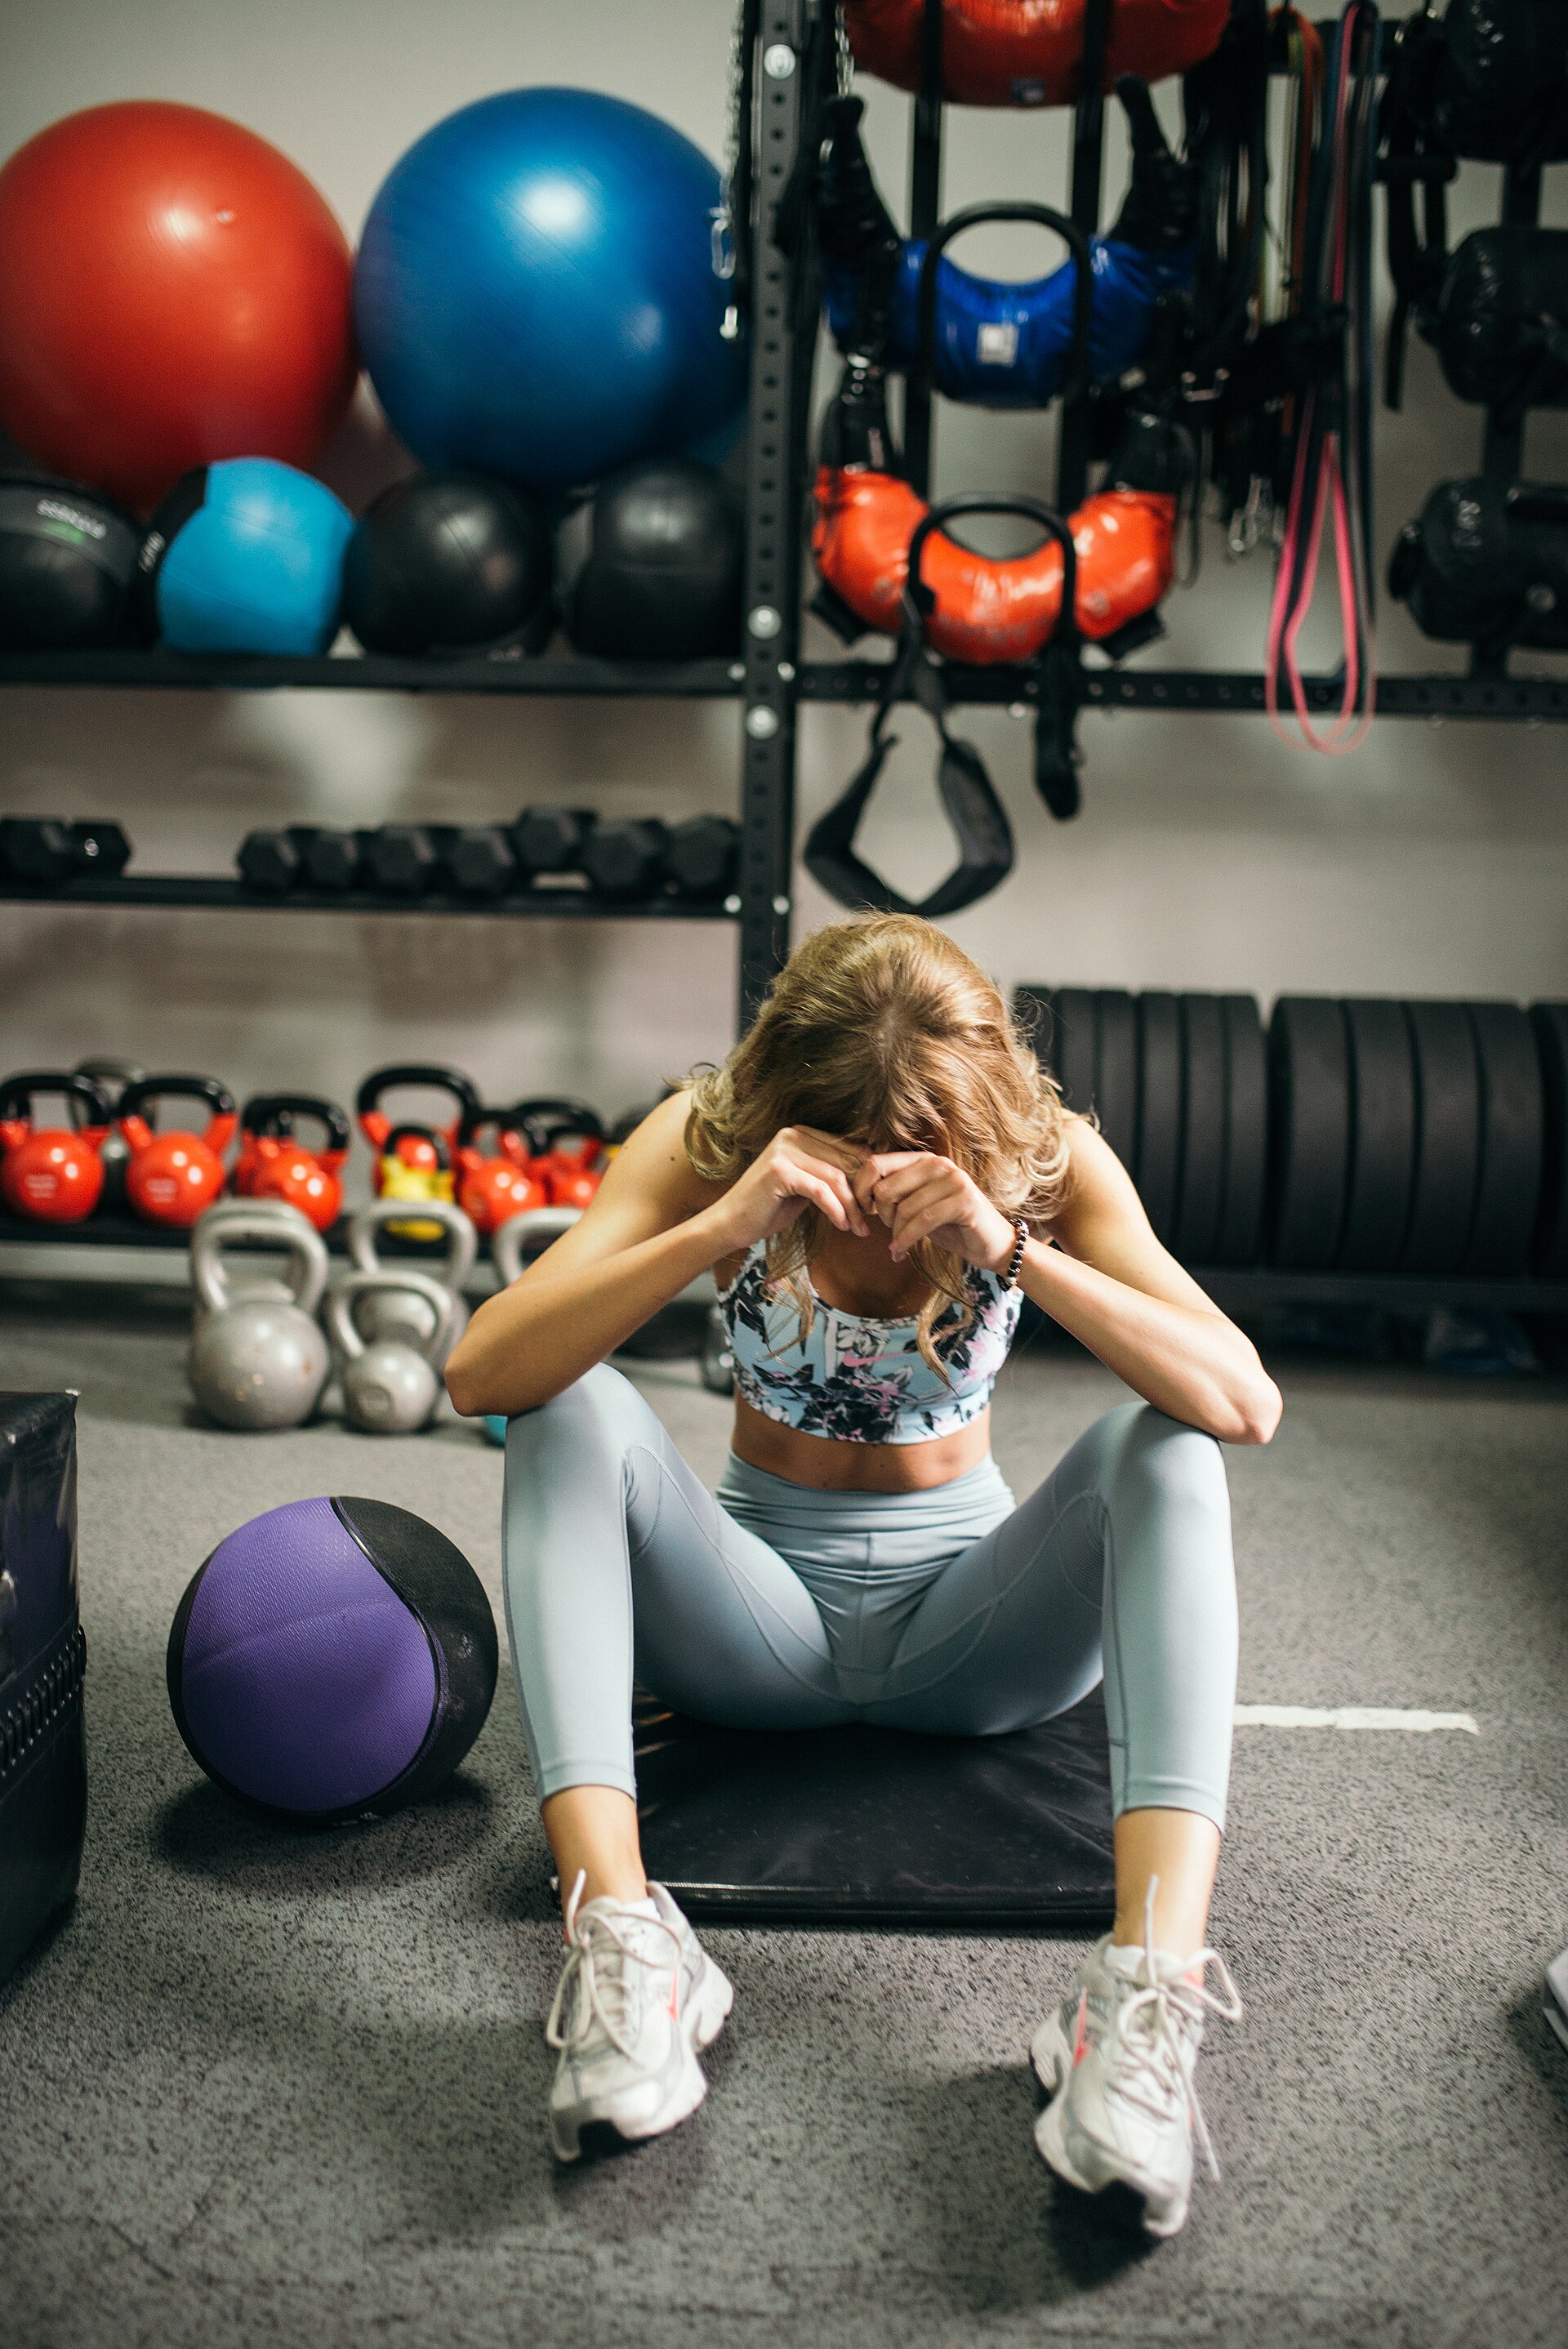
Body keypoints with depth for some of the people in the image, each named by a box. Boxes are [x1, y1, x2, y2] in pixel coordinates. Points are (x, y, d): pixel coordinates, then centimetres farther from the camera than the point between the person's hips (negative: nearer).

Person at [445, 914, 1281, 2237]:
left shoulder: (1049, 1159, -13)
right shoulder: (707, 1138, -14)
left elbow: (1247, 1407, -25)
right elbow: (481, 1374, -26)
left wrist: (1014, 1249, -37)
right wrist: (719, 1229, -38)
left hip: (967, 1615, 0)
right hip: (761, 1611, 0)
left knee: (1160, 1452, -27)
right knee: (574, 1412, -26)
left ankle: (1155, 1981, -41)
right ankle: (619, 1938, -40)